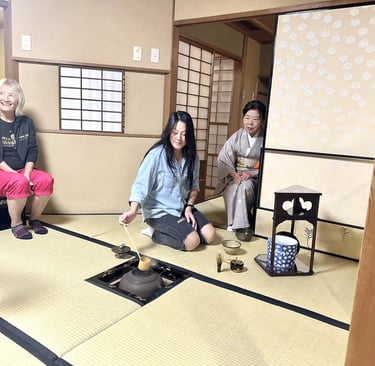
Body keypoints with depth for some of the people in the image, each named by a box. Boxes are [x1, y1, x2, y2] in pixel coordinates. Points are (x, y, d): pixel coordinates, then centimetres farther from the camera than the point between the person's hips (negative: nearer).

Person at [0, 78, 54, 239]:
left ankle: (34, 218, -4)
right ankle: (16, 224, -13)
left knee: (46, 179, -25)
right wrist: (14, 173, -19)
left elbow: (32, 151, 3)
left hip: (22, 171, 4)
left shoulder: (26, 123, 7)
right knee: (19, 182, -35)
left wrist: (26, 174, -13)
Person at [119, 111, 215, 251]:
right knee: (192, 241, -20)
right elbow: (141, 185, -25)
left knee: (209, 234, -7)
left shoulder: (192, 156, -1)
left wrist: (189, 207, -6)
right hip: (159, 211, -6)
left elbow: (194, 186, 9)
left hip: (182, 208, 6)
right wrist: (133, 210, -41)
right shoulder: (157, 154, -19)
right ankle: (156, 233, 2)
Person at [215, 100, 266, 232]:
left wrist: (251, 174, -21)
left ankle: (240, 224, -15)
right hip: (234, 176, 2)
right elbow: (223, 159, -2)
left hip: (255, 178, -1)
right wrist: (234, 173, -17)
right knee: (232, 190, -31)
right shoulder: (237, 136, -2)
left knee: (245, 186, -33)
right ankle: (233, 222, -11)